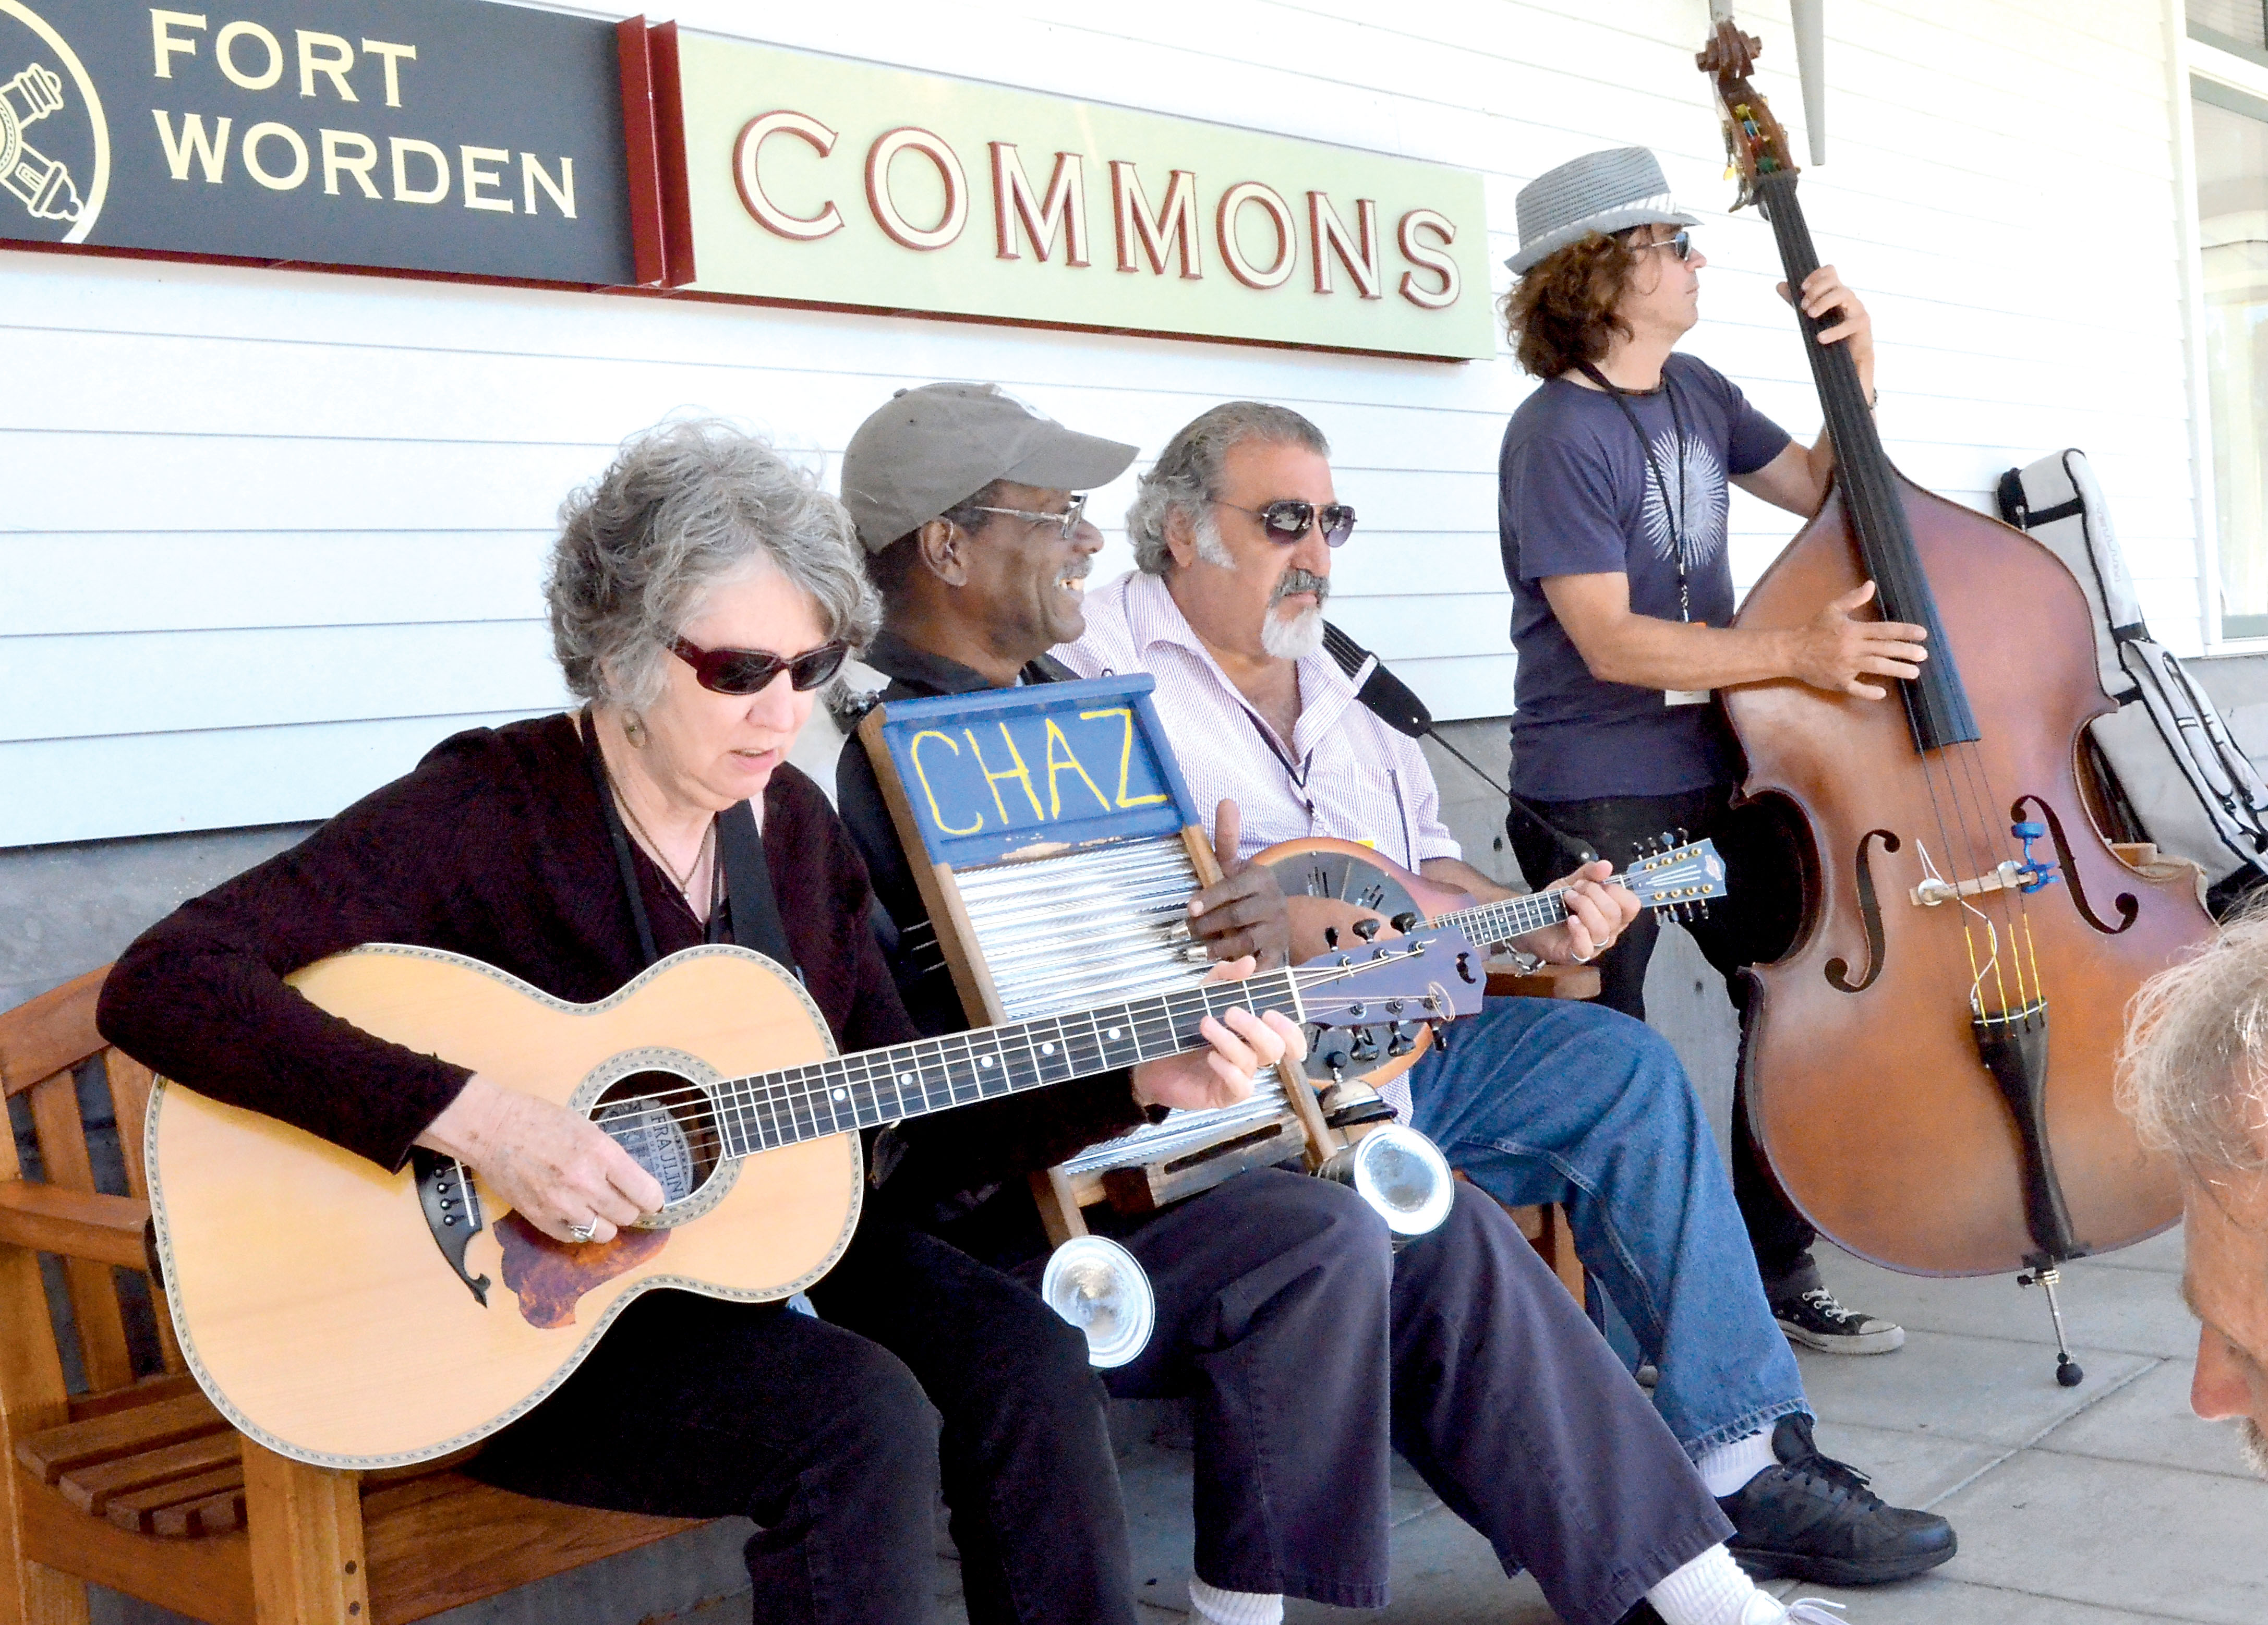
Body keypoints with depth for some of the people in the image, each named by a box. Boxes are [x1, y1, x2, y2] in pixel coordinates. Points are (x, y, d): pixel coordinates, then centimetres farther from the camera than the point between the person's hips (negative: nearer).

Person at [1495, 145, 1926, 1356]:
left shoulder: (1695, 394, 9)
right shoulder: (1557, 437, -16)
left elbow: (1824, 491, 19)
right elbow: (1607, 639, -22)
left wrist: (1855, 375, 2)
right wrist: (1797, 652, -27)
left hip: (1716, 769, 7)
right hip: (1598, 803, -7)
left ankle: (1777, 1273, 20)